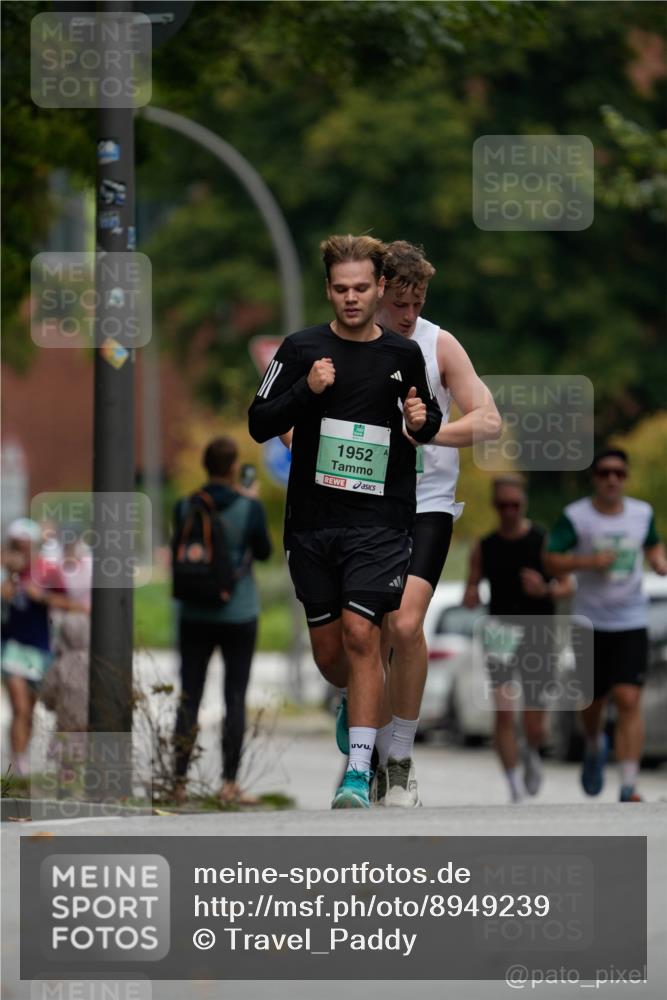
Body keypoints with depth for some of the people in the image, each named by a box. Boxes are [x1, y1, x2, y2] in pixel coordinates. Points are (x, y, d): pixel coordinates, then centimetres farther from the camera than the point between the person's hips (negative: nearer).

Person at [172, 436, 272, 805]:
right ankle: (230, 783, 1)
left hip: (195, 615, 2)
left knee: (189, 697, 6)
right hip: (238, 615, -2)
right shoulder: (249, 509, -10)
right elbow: (264, 552, 4)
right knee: (235, 698, 4)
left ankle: (179, 780, 2)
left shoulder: (185, 508, -4)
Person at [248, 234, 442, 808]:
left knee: (361, 633, -16)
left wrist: (423, 420, -3)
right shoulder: (301, 349, 2)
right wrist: (305, 391, -15)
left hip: (379, 523, -2)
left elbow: (428, 420, 21)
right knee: (327, 652, 9)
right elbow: (259, 425, 1)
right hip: (312, 523, 2)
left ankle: (359, 770, -14)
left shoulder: (404, 355, 4)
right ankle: (358, 704, 43)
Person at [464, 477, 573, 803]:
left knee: (533, 724, 3)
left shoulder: (543, 542, -3)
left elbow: (567, 586, -2)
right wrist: (470, 597, -14)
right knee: (503, 711, -16)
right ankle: (516, 789, -6)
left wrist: (545, 590, -22)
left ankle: (532, 755, 40)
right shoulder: (484, 547, 4)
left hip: (537, 634, -1)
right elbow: (472, 588, 10)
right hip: (501, 634, 1)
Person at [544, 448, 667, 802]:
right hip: (590, 623, -1)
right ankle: (594, 747, 48)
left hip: (631, 623, 1)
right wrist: (589, 561, -26)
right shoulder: (575, 516, -7)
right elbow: (553, 560, -11)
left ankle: (628, 789, -15)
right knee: (593, 700, 11)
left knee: (628, 701, -12)